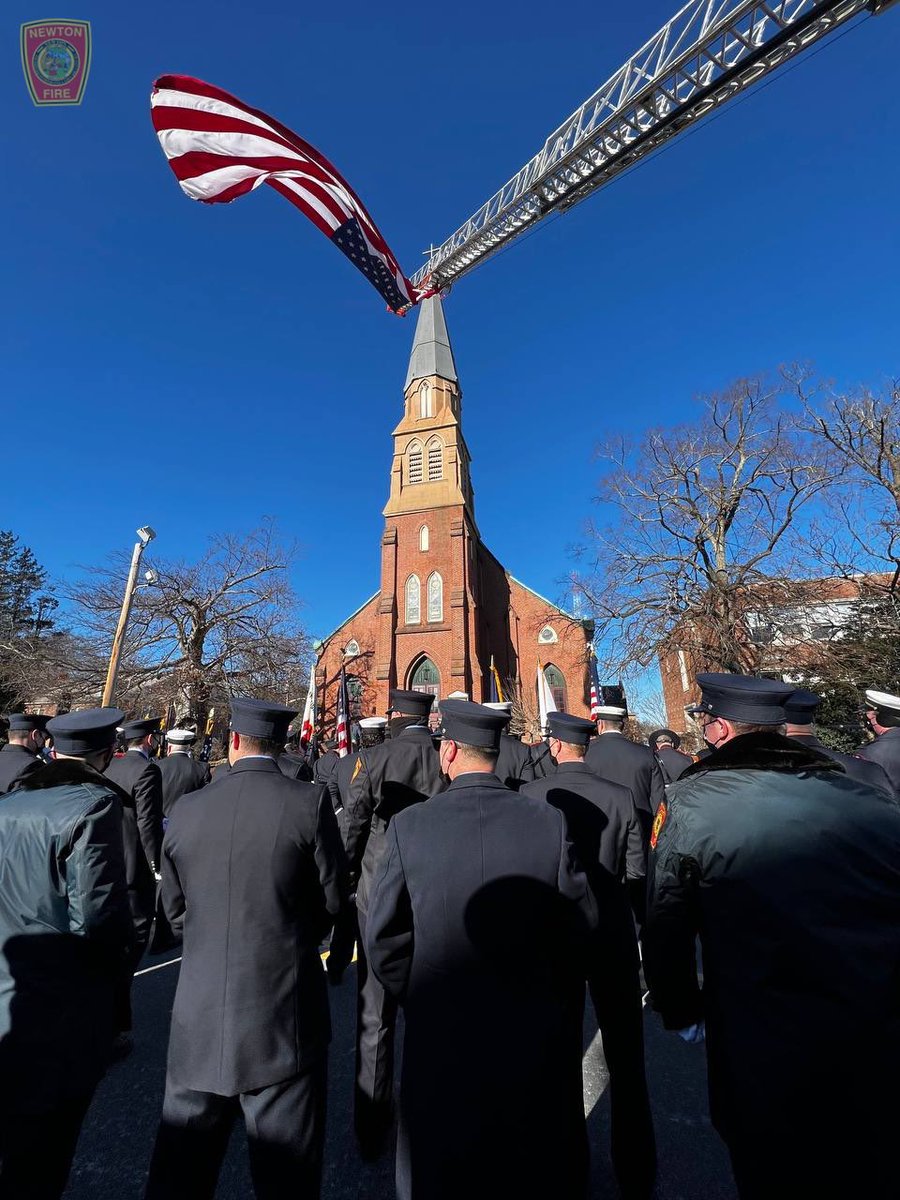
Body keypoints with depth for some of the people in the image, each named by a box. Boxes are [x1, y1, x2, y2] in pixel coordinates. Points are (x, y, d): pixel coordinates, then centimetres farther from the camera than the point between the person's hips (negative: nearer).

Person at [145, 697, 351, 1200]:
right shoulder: (310, 801, -16)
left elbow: (176, 909, 6)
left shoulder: (187, 809, -4)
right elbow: (334, 900, -8)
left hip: (200, 1016, 4)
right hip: (284, 1013, -3)